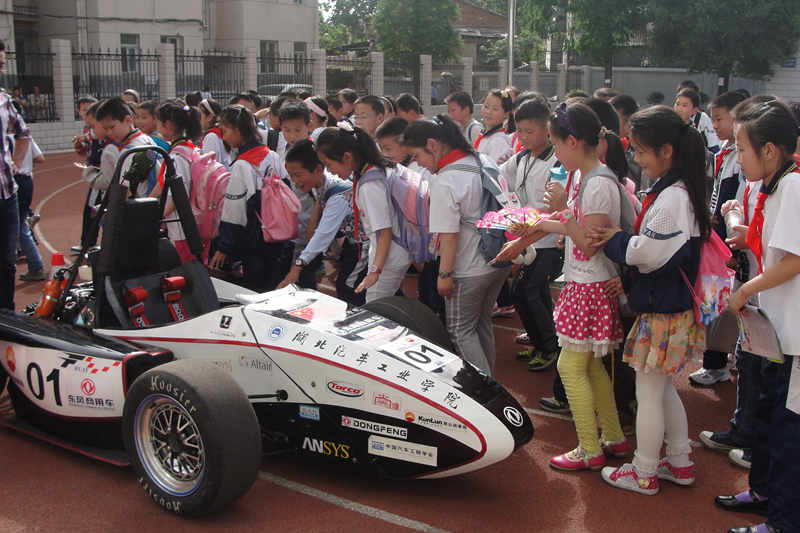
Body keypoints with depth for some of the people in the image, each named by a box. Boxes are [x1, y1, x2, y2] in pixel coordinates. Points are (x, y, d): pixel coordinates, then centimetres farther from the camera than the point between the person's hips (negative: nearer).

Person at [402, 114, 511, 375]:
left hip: (470, 270, -9)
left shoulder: (444, 181, -22)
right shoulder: (484, 161, 3)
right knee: (482, 322, 22)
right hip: (500, 261, 9)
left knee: (461, 330, 6)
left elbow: (449, 234, -23)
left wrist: (445, 273, -15)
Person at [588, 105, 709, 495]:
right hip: (671, 304, 10)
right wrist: (620, 241, -3)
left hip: (662, 312, -10)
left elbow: (648, 253, -25)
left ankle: (644, 474, 19)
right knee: (662, 388, 21)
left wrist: (614, 240, -9)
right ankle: (680, 463, 33)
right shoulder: (679, 191, 8)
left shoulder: (671, 198, -23)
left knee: (648, 393, 4)